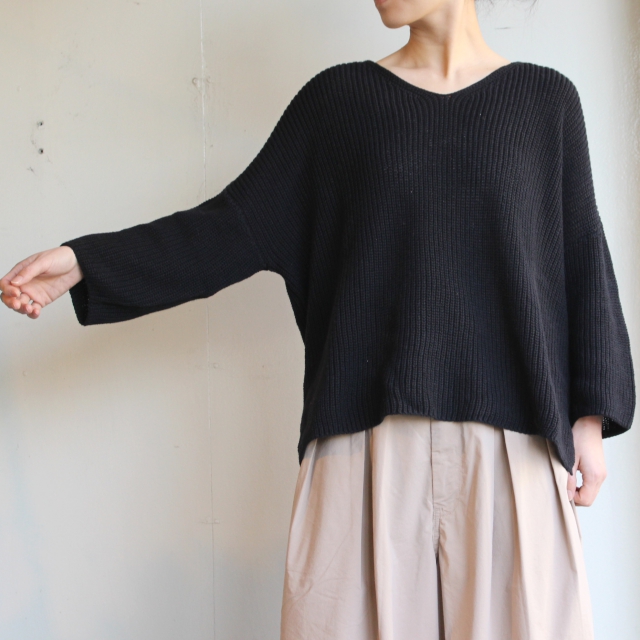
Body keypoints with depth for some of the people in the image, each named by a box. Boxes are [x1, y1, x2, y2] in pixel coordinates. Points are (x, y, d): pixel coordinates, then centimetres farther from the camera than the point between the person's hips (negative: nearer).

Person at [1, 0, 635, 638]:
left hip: (509, 440, 0)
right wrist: (85, 261, -3)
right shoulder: (338, 96, 9)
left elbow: (582, 265, 8)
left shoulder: (547, 99, 8)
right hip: (369, 434, 0)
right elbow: (238, 226, 6)